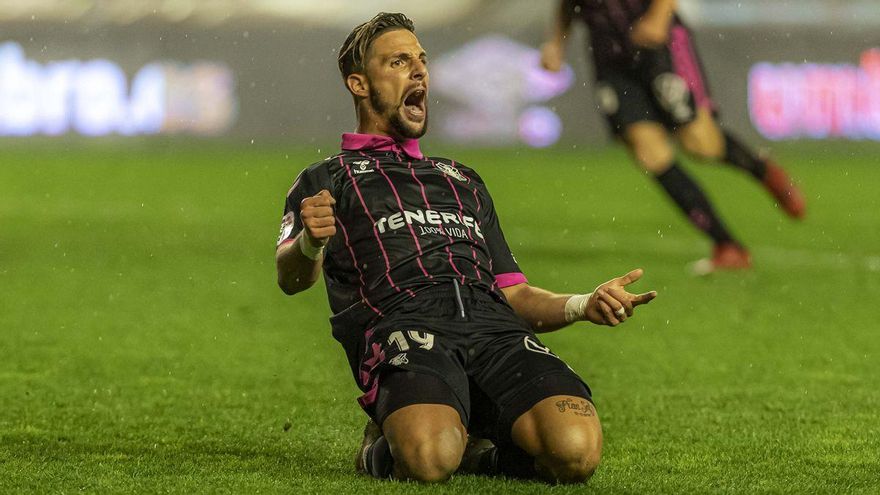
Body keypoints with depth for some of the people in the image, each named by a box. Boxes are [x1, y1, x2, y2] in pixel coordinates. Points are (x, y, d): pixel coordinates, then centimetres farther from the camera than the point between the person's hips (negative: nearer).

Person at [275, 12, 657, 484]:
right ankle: (385, 449, -2)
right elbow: (292, 280, 2)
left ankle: (479, 452, 3)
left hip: (495, 329, 4)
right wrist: (309, 244, -23)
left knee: (576, 449, -29)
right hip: (403, 331, -4)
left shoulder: (463, 180, 38)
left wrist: (584, 305, 13)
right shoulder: (326, 180, 22)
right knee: (429, 457, -39)